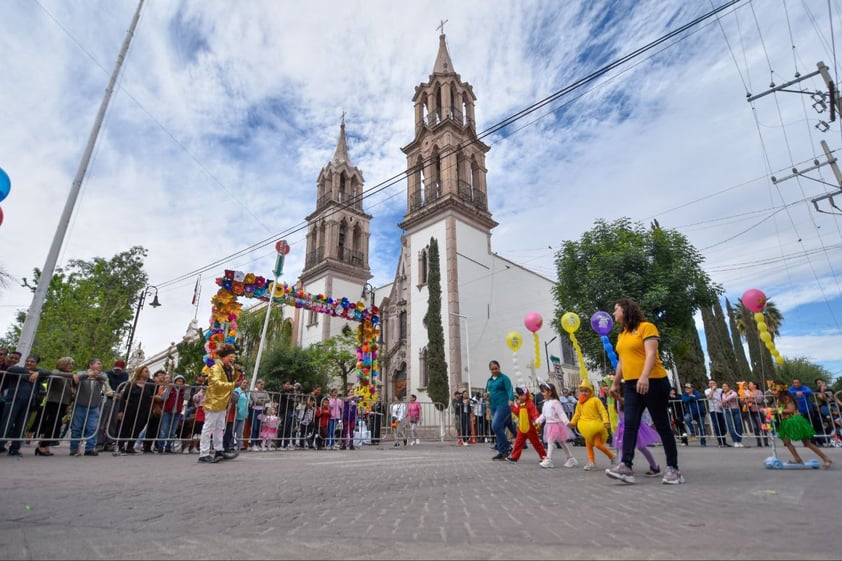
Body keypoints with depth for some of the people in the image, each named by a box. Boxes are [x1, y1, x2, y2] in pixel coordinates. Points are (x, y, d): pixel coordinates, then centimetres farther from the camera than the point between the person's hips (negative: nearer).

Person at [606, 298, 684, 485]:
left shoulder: (646, 327, -5)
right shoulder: (622, 335, 17)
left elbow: (651, 354, -17)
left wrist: (645, 377, -28)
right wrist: (616, 383, 21)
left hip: (653, 382, -7)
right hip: (631, 385, 7)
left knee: (662, 425, 1)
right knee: (630, 424, -4)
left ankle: (673, 468, 9)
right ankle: (626, 466, -10)